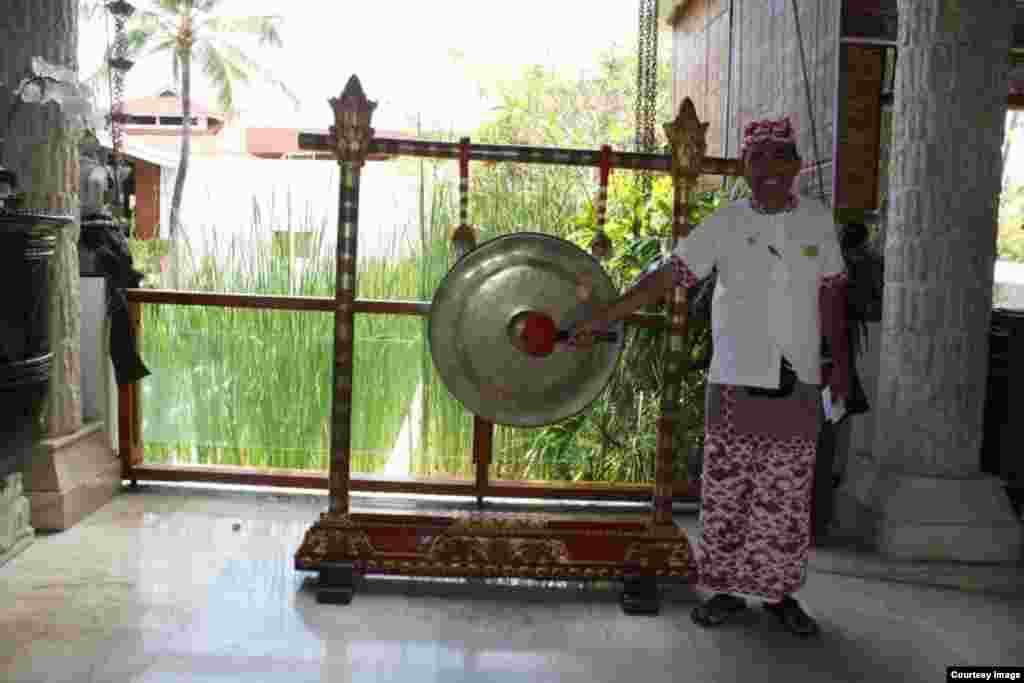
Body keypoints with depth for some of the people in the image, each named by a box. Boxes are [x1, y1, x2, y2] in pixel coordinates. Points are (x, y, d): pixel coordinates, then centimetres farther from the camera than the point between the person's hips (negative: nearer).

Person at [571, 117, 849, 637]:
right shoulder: (726, 223, -2)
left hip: (798, 388, 1)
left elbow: (831, 294, 9)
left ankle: (780, 593, 23)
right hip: (734, 384, -1)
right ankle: (726, 590, 20)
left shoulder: (817, 220, 5)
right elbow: (665, 276, -8)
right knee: (726, 491, 5)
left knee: (786, 497, 7)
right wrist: (601, 320, -15)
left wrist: (839, 361, 4)